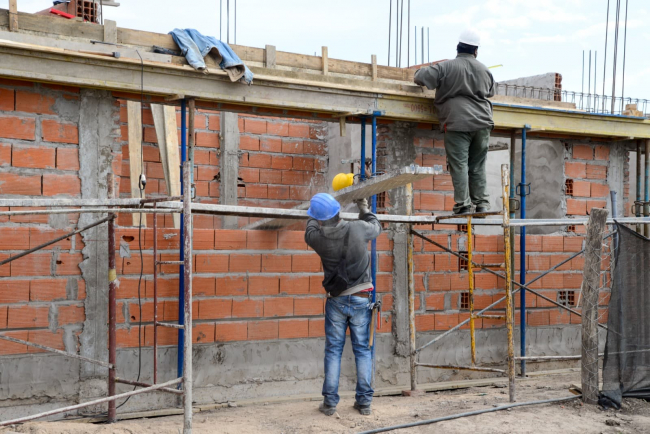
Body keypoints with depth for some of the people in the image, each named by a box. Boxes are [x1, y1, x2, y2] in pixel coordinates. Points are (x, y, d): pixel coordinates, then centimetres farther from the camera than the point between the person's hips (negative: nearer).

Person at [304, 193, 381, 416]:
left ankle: (330, 402, 10)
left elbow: (311, 227, 14)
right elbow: (376, 228, 11)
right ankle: (364, 401, 13)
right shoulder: (358, 228, -13)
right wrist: (364, 209, 27)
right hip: (361, 299, 0)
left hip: (336, 300, 0)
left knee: (333, 350, 9)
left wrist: (319, 215, 28)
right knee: (362, 349, 9)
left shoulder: (317, 237, -12)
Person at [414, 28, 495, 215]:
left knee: (459, 165, -4)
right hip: (482, 123, 5)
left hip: (457, 122, -4)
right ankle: (482, 203, 9)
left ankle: (463, 204, -7)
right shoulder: (485, 70, 13)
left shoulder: (446, 67, -4)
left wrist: (420, 72, 17)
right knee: (478, 166, 11)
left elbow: (421, 78, -7)